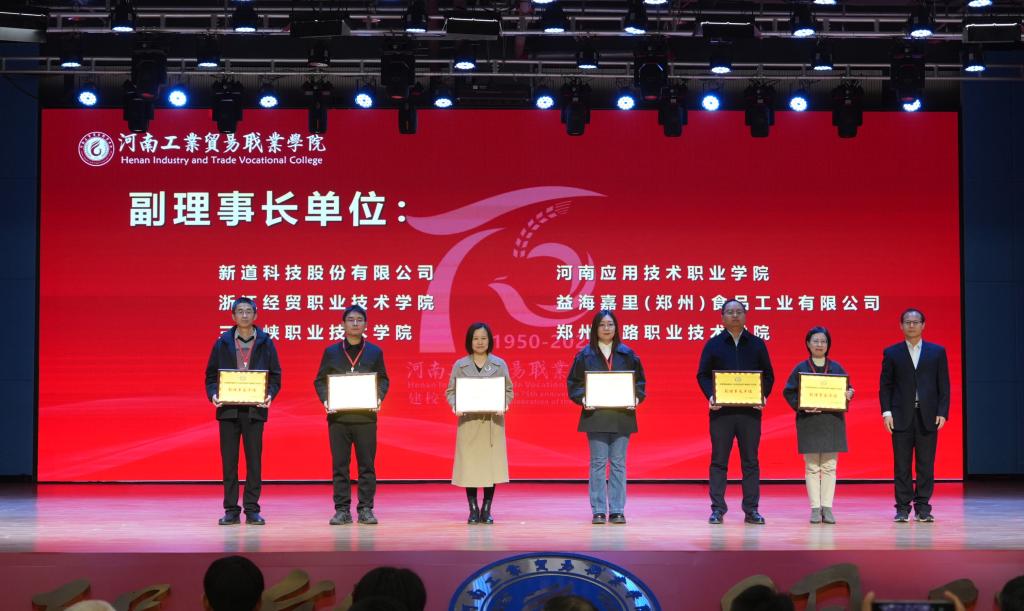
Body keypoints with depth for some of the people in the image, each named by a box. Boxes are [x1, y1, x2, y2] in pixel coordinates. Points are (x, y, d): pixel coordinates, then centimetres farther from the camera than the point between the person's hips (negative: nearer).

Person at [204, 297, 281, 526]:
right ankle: (231, 510, 9)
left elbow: (275, 376, 6)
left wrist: (269, 395, -12)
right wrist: (213, 394, -10)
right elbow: (211, 375, 8)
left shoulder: (265, 344, 6)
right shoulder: (222, 343, 7)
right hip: (228, 410, 1)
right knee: (229, 461, 3)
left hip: (254, 410, -1)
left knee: (254, 460, 2)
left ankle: (252, 510, 8)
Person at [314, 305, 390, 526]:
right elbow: (320, 380, 9)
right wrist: (325, 400, -8)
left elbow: (383, 380, 10)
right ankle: (342, 510, 5)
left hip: (366, 416, 0)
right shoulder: (331, 352, 9)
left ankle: (366, 509, 5)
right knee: (340, 465, 1)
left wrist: (379, 398, -8)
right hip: (338, 416, 0)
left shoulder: (375, 352, 10)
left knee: (367, 465, 1)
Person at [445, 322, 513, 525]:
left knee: (491, 465, -2)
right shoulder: (460, 365, 7)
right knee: (469, 465, -3)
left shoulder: (499, 364, 7)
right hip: (468, 422, 0)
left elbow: (508, 391, 7)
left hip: (492, 422, 0)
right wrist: (455, 405, -13)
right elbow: (451, 391, 7)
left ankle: (486, 510, 8)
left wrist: (503, 405, -12)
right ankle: (473, 510, 6)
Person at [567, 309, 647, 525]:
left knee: (618, 464, 3)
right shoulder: (585, 355, 4)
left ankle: (617, 511, 7)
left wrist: (636, 398, -7)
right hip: (596, 417, -1)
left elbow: (640, 381, 10)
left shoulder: (627, 354, 7)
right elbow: (574, 382, 5)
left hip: (621, 416, 1)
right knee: (598, 463, 0)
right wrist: (582, 399, -13)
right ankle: (598, 511, 4)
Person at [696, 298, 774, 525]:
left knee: (750, 461, 3)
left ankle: (751, 509, 7)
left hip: (750, 411, 1)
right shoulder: (713, 344, 6)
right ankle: (717, 509, 3)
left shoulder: (757, 344, 10)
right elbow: (702, 374, 4)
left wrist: (764, 395, -8)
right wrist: (710, 396, -13)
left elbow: (768, 375, 10)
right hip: (721, 411, -1)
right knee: (719, 461, 0)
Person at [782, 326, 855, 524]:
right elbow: (788, 392, 3)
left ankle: (827, 508, 2)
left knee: (829, 467, 0)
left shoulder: (836, 368, 9)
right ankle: (815, 508, 2)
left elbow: (847, 389, 12)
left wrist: (848, 395, -11)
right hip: (808, 421, -1)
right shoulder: (800, 368, 5)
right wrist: (800, 405, -14)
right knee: (812, 467, -1)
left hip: (832, 421, 1)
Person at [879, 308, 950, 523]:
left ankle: (923, 508, 7)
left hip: (928, 416, 0)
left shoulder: (937, 352, 8)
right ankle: (902, 508, 5)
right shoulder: (891, 353, 7)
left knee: (926, 464, 1)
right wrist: (886, 412, -5)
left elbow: (943, 385, 6)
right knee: (902, 465, 0)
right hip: (901, 416, 0)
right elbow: (885, 385, 6)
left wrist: (942, 413, -3)